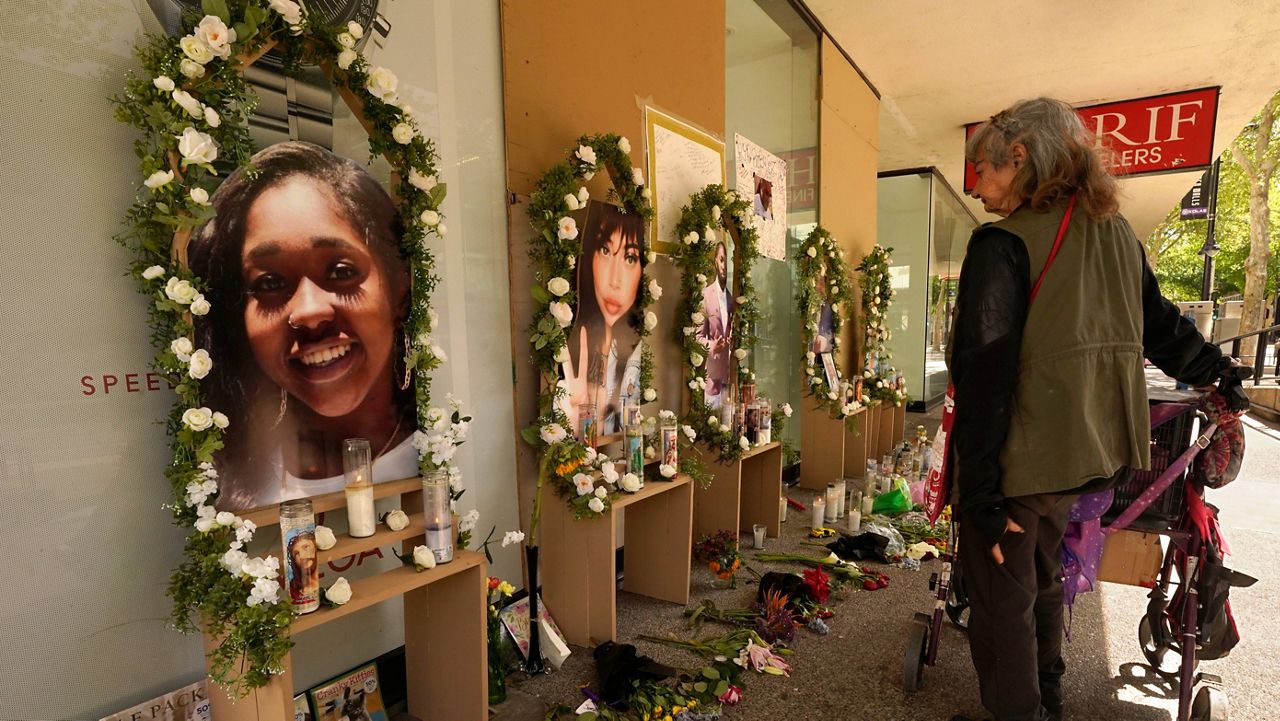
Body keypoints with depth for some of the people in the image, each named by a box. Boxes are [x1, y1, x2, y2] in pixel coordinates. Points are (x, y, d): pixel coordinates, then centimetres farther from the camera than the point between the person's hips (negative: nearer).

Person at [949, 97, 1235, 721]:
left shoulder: (1003, 242, -16)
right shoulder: (1117, 232, 7)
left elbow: (983, 373, -22)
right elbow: (1162, 329, 20)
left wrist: (980, 495, -19)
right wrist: (1219, 374, 39)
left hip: (1023, 460, -8)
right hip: (1091, 455, 8)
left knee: (1002, 604, 7)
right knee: (1041, 581, 26)